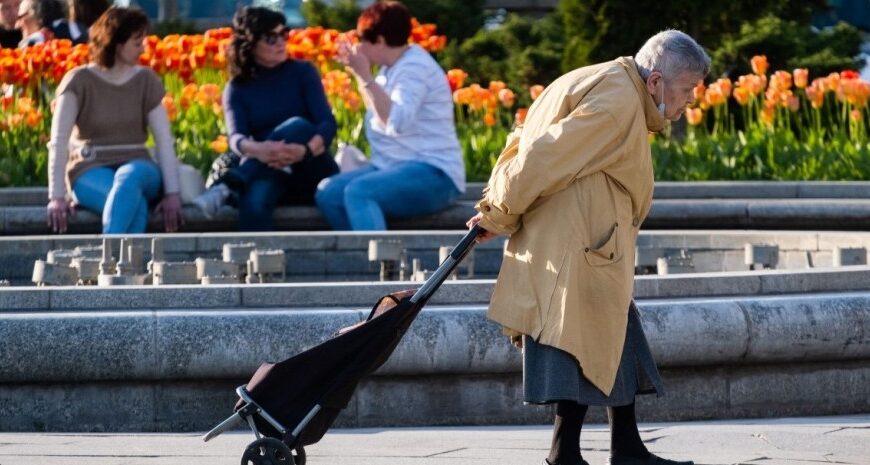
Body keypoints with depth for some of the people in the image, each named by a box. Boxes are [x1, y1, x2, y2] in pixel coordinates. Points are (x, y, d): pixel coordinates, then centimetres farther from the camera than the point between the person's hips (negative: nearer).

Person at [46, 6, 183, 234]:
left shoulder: (146, 80, 5)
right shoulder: (79, 82, -5)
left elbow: (164, 140, 1)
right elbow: (58, 141, -11)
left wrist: (172, 193, -11)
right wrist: (57, 196, -20)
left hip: (137, 167, 2)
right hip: (91, 171, -2)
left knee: (128, 179, -37)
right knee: (134, 205, -36)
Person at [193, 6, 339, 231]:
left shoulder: (302, 72, 3)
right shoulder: (237, 89, 5)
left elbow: (328, 123, -10)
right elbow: (236, 138, -13)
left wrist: (306, 150, -35)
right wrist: (257, 150, -40)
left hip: (312, 174, 0)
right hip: (270, 174, 0)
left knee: (297, 126, -33)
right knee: (254, 199, -38)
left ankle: (228, 185, -45)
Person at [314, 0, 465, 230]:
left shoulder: (414, 66, -14)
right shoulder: (391, 67, 14)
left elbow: (396, 122, -28)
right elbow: (378, 112, 30)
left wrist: (366, 76, -22)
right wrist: (358, 74, 18)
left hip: (433, 175, -10)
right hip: (395, 167, 10)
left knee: (358, 192, -32)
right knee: (328, 192, -7)